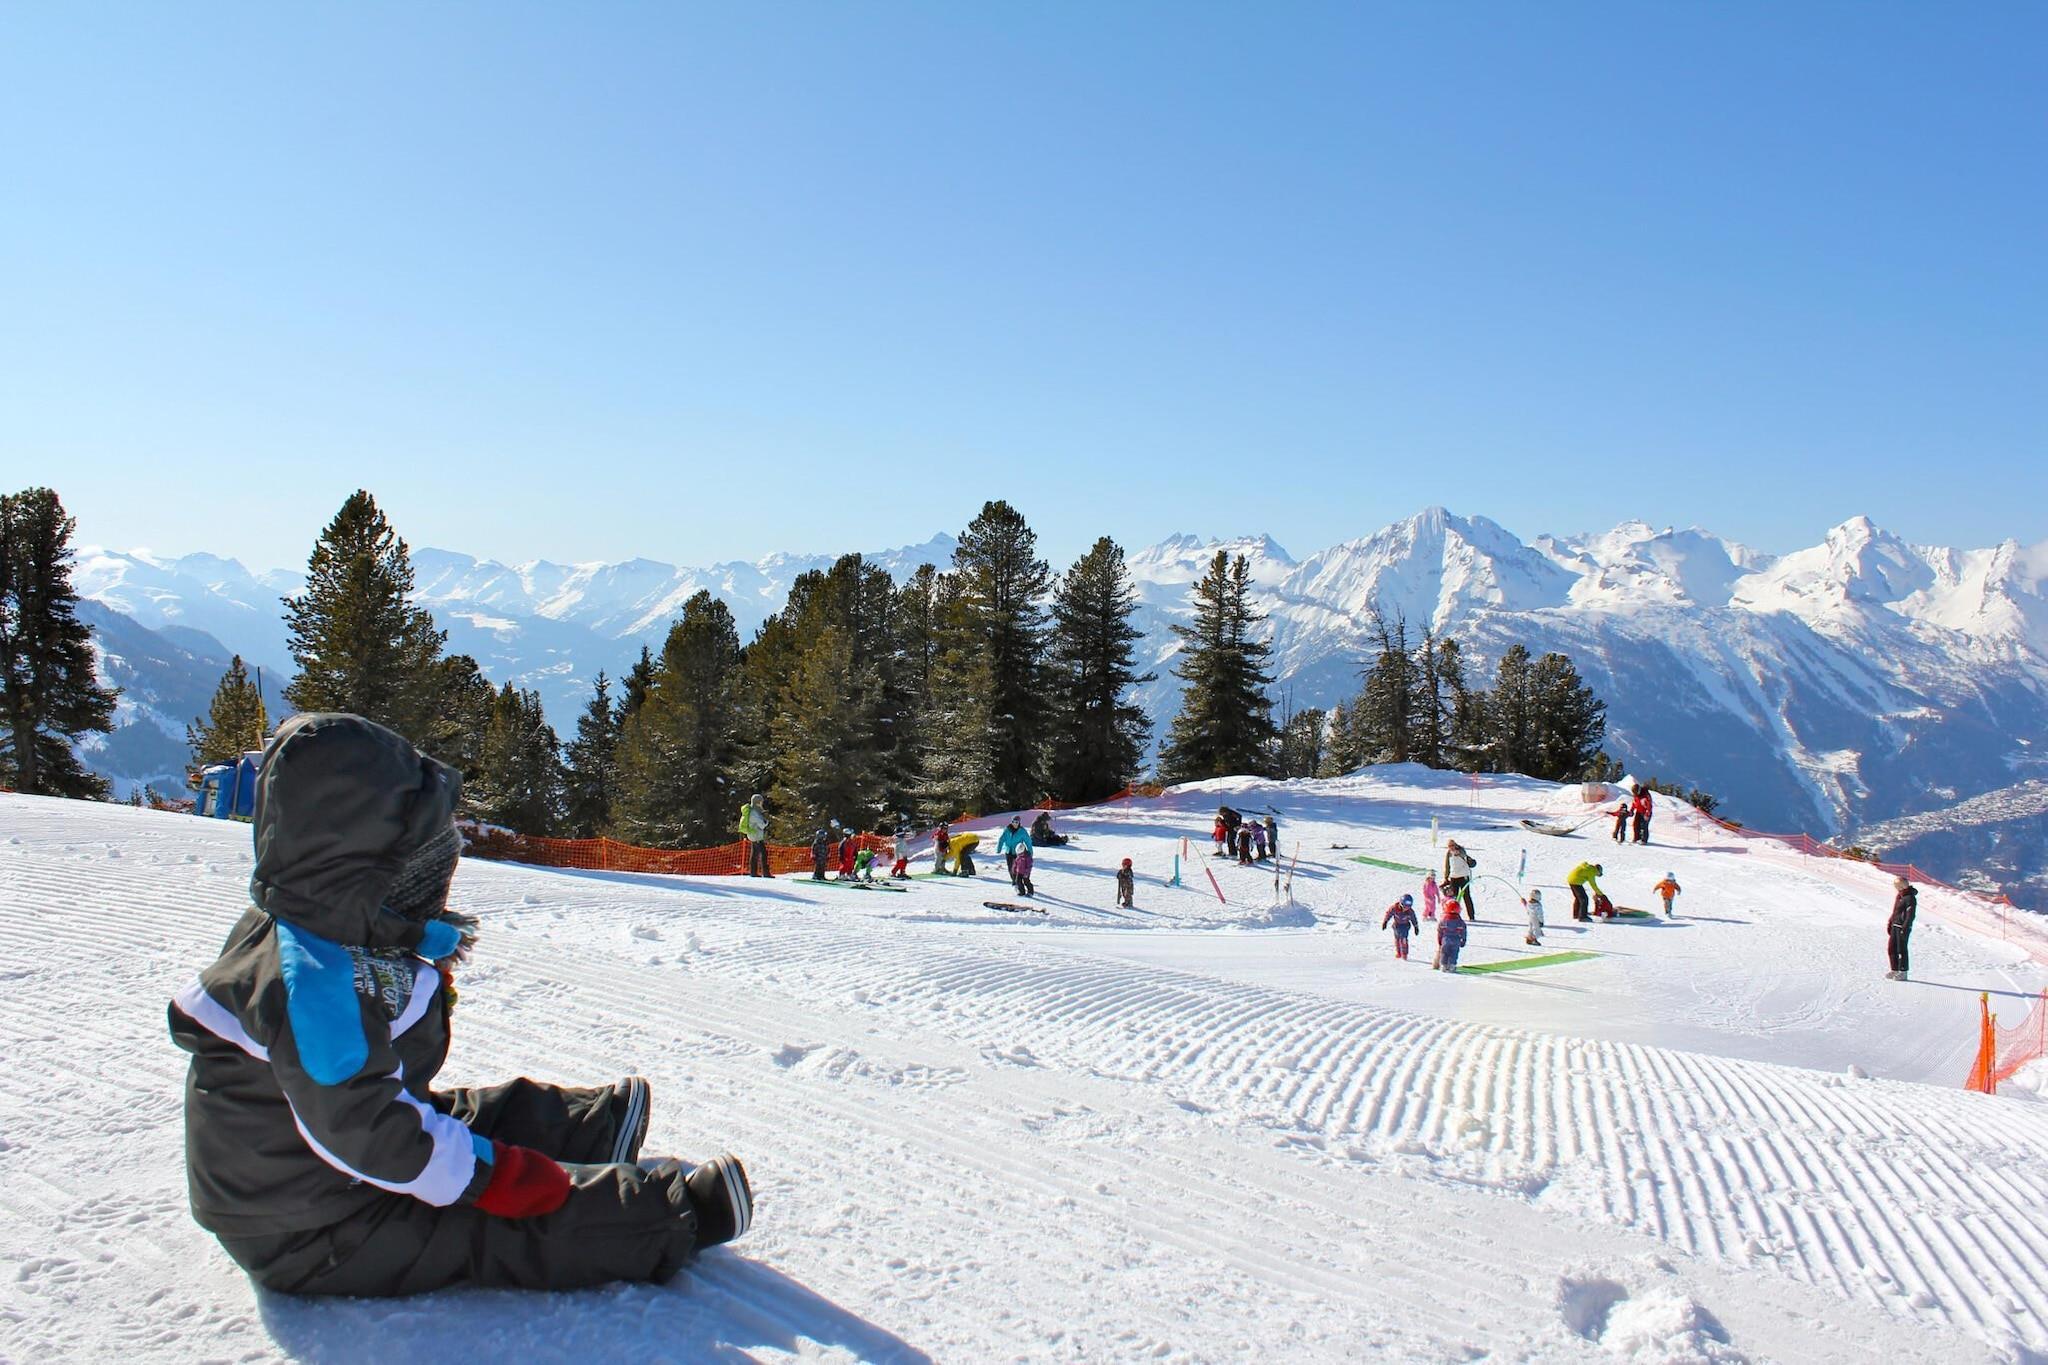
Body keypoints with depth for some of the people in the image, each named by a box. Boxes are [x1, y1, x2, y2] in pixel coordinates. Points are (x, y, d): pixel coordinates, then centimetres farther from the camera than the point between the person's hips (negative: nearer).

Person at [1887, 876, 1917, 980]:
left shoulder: (1910, 898, -15)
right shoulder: (1899, 896, 13)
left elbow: (1910, 915, -18)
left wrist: (1905, 928, -21)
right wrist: (1890, 923, 19)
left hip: (1903, 927, -9)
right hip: (1895, 925, 9)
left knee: (1901, 949, -4)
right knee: (1891, 948, 11)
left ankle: (1903, 972, 4)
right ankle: (1895, 970, 19)